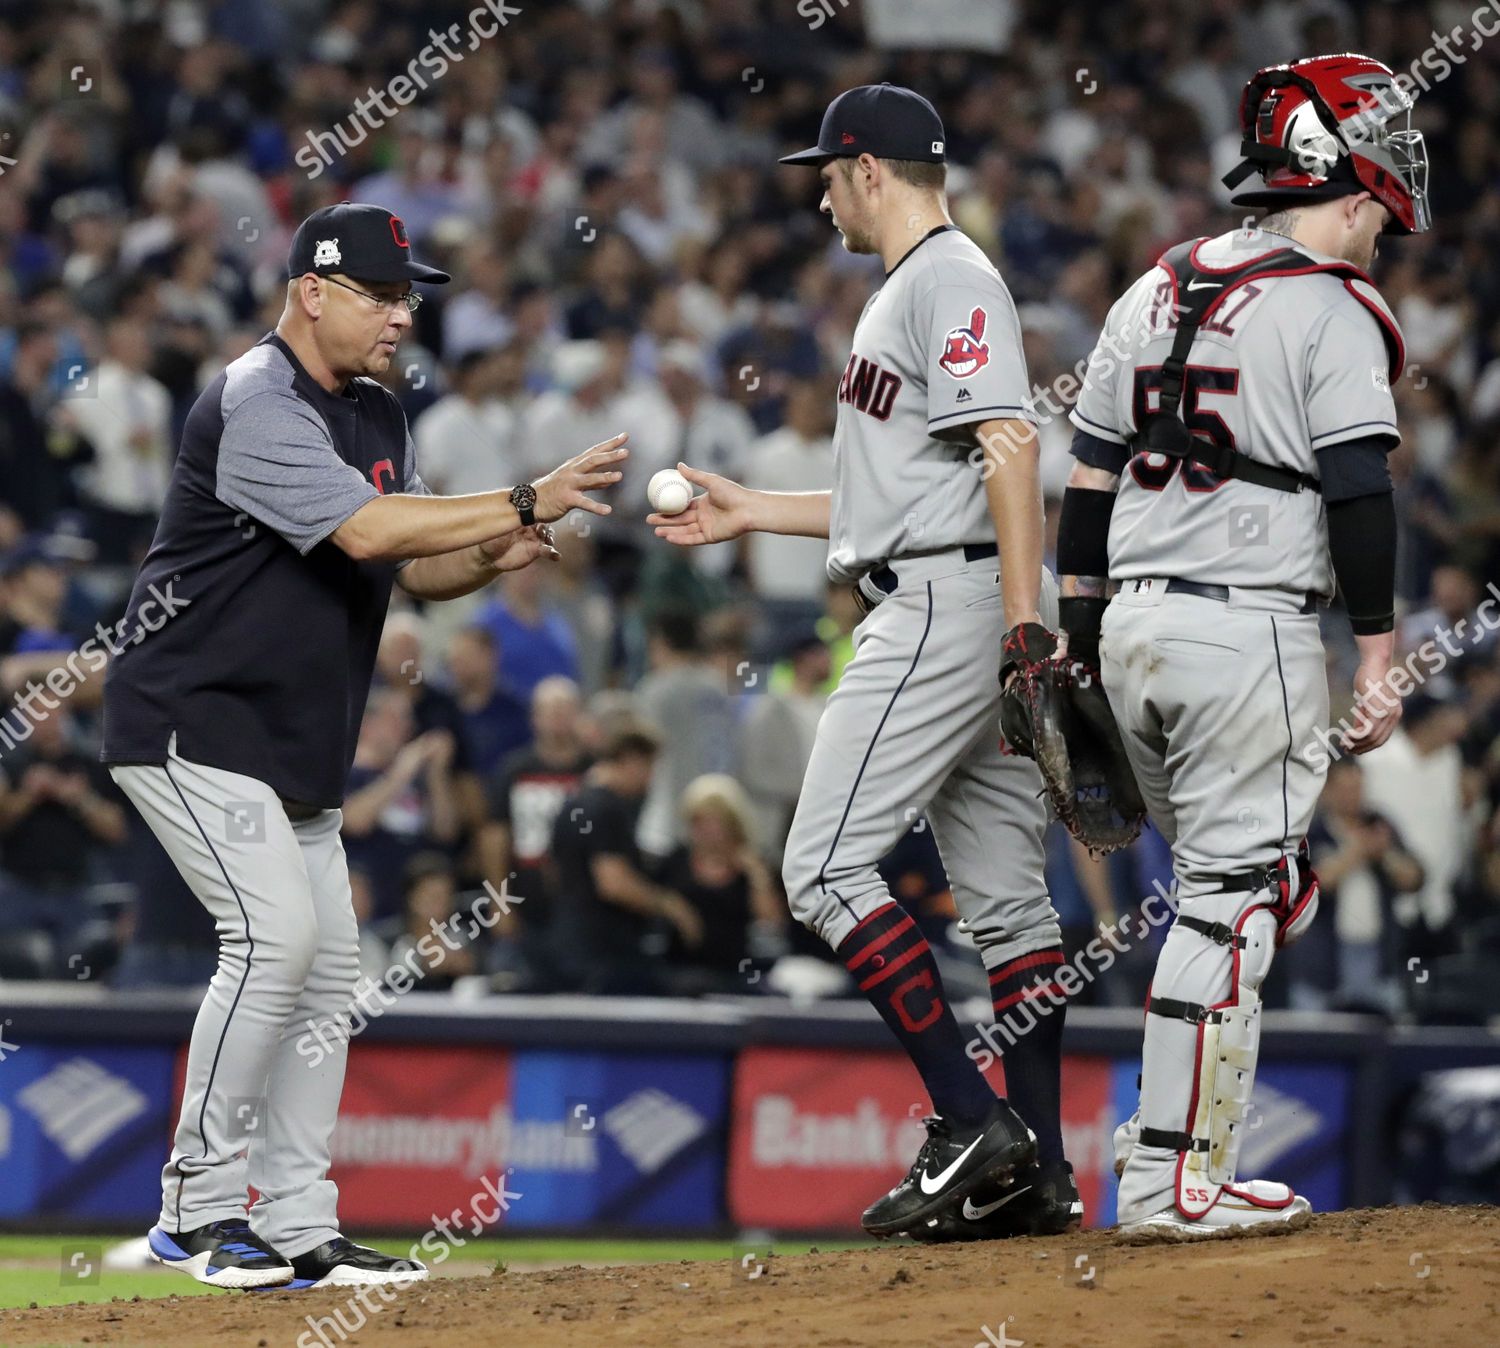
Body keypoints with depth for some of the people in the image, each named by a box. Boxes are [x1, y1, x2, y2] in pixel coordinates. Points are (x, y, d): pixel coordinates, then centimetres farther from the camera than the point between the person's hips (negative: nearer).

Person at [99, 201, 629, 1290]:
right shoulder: (257, 407, -19)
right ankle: (199, 1208, -13)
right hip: (193, 724, -10)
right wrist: (527, 502, -31)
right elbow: (367, 531, -30)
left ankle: (296, 1227, 10)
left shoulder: (377, 418, 12)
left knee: (328, 962, 6)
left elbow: (418, 570, 12)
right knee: (276, 933, -20)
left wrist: (494, 555, -10)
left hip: (298, 748, 10)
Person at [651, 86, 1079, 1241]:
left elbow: (1009, 449, -20)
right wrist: (745, 511, 31)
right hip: (957, 615, 11)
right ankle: (1038, 1171, 6)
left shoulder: (950, 280, -9)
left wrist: (1025, 624, -28)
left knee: (827, 864, -12)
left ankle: (972, 1123, -17)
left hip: (952, 605, -11)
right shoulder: (911, 292, 24)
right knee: (1004, 894, 7)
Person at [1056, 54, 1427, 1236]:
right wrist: (1379, 652, -9)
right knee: (1234, 896, -4)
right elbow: (1359, 491, -13)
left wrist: (1076, 628, 20)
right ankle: (1174, 1175, -6)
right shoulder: (1334, 312, -7)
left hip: (1134, 626, 7)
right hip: (1250, 629, -7)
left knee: (1242, 884, 20)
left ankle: (1175, 1125, 15)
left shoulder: (1157, 290, 14)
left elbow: (1089, 472, 16)